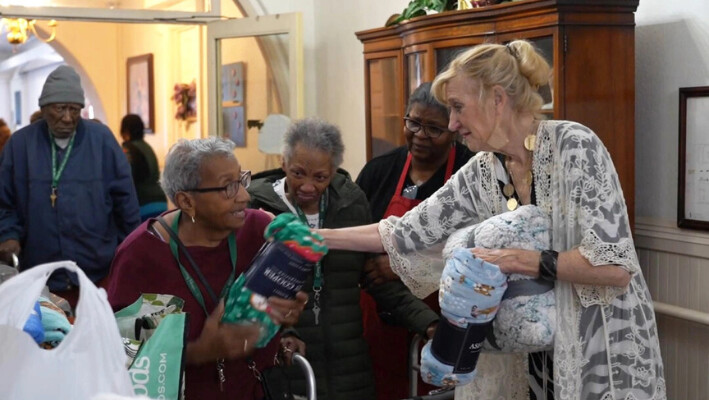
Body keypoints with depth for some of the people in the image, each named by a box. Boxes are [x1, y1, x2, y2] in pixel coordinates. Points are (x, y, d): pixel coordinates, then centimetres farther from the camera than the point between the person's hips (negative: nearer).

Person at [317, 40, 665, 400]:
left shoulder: (574, 145, -18)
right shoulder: (481, 174, 0)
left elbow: (615, 266, -24)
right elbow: (407, 232, 6)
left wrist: (518, 260, -22)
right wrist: (320, 238, 4)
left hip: (604, 351, -5)